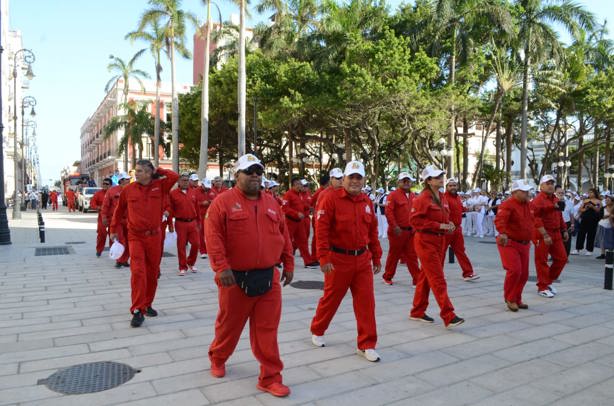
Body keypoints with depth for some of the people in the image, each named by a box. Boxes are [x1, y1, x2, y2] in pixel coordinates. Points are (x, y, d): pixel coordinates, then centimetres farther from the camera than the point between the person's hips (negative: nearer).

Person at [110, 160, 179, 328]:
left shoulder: (159, 186, 0)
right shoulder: (128, 190, 0)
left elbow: (174, 176, -14)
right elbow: (119, 211, 11)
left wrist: (157, 172, -5)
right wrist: (114, 230, 17)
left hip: (154, 236, 2)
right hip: (135, 237, -2)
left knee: (153, 272, 11)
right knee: (138, 272, -11)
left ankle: (147, 305, 28)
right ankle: (137, 311, -6)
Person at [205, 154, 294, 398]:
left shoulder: (271, 203, 9)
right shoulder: (223, 201, -7)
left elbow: (283, 235, 13)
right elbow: (213, 237, -14)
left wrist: (288, 264, 11)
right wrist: (222, 267, -22)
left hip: (268, 277, 3)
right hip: (236, 278, -3)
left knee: (267, 330, 7)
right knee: (229, 324, 16)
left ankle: (270, 378, 18)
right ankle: (217, 359, 44)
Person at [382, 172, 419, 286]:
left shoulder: (413, 196, 11)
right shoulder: (393, 195, -9)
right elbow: (388, 212, -16)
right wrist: (395, 226, -20)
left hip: (411, 231, 5)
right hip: (398, 231, -5)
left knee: (412, 256, 6)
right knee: (394, 255, 7)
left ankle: (417, 279, 10)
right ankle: (387, 277, 24)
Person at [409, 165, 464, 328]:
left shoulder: (442, 197, 11)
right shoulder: (422, 198, -14)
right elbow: (415, 220, -19)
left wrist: (448, 224, 1)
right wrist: (439, 226, -21)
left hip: (439, 241, 9)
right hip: (425, 242, -8)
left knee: (426, 277, 15)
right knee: (438, 279, -8)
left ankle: (417, 312, 26)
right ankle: (449, 317, -5)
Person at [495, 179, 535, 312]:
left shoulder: (528, 205, 9)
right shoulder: (508, 204, -17)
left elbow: (532, 220, 27)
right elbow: (499, 219, -34)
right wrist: (502, 233, -51)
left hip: (524, 244, 8)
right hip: (509, 243, -8)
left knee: (524, 274, 10)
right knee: (514, 270, -16)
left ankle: (517, 299, 26)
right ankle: (509, 298, 4)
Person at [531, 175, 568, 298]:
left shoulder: (555, 199, 14)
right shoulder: (538, 200, -13)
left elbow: (559, 216, 23)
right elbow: (536, 219, -20)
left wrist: (564, 230, 17)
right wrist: (545, 235, -24)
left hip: (556, 234, 8)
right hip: (542, 234, -8)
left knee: (562, 258, 11)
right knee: (542, 260, 1)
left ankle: (548, 281, 28)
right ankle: (542, 288, 12)